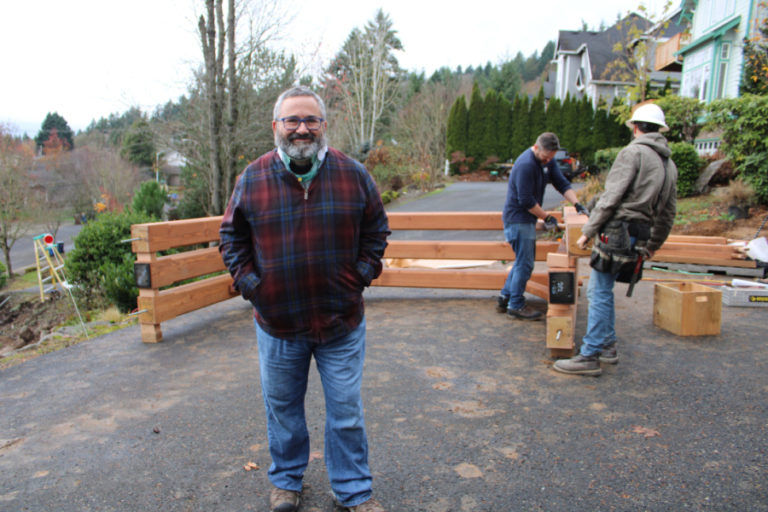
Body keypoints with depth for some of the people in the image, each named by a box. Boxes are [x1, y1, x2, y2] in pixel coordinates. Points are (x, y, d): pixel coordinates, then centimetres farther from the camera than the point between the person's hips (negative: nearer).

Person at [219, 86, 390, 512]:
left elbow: (376, 230, 7)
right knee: (282, 409, 19)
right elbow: (231, 237, 7)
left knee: (346, 412, 11)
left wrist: (361, 276, -3)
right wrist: (249, 284, -4)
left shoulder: (353, 174, -3)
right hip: (276, 322, 1)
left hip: (342, 321, 0)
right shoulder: (253, 178, -3)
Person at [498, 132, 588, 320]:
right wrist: (546, 218, -14)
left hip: (527, 219, 10)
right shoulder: (526, 165, -22)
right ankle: (516, 305, 6)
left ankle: (505, 297, 23)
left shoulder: (548, 161, 7)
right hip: (517, 219, -10)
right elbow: (526, 200, -22)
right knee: (524, 263, -5)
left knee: (524, 260, 14)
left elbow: (562, 183, 7)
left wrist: (577, 204, -8)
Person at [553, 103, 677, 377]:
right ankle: (607, 345, 25)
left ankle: (590, 356, -3)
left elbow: (611, 197, -13)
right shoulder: (670, 164, 19)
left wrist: (588, 231, -9)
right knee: (600, 291, 18)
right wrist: (651, 248, 28)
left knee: (600, 294, -6)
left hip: (617, 232, -8)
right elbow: (667, 215, 21)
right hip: (638, 238, 8)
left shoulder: (633, 152, -5)